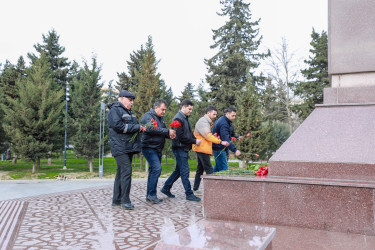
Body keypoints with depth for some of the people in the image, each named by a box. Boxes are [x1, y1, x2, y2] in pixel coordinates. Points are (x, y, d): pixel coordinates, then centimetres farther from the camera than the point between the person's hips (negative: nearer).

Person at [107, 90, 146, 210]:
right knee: (126, 171, -14)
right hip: (120, 147, -9)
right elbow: (118, 125, -18)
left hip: (129, 148, 9)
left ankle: (117, 199, 18)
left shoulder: (129, 112, 23)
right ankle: (125, 200, -8)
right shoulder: (115, 110, -6)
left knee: (121, 172, 11)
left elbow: (135, 125, 25)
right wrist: (136, 127, -15)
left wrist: (141, 127, 1)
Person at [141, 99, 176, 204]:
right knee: (157, 168, -18)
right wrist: (167, 131, -23)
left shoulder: (161, 118, 18)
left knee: (153, 170, 10)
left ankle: (149, 195, 19)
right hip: (149, 148, -9)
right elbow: (151, 129, -24)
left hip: (157, 149, 9)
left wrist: (170, 135, -5)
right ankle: (152, 194, -10)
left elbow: (163, 131, 18)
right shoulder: (148, 116, -8)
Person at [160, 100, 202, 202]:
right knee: (185, 171, -5)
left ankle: (166, 188, 26)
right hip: (179, 148, -10)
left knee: (179, 170, 15)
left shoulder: (185, 118, 16)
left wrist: (196, 140, 0)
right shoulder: (178, 119, -15)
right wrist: (194, 141, -16)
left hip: (184, 148, 10)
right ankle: (189, 194, 2)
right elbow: (181, 137, -20)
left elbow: (189, 133, 19)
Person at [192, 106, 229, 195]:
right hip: (202, 148, -11)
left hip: (202, 149, 11)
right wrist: (221, 142, -27)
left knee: (200, 169, 12)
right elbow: (208, 136, -23)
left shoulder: (207, 122, 21)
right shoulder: (203, 121, -13)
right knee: (209, 170, -9)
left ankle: (195, 189, 17)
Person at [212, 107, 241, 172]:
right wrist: (235, 150, -36)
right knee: (224, 168, -8)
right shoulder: (223, 123, -23)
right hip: (219, 148, -11)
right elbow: (226, 139, -31)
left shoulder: (224, 121, 11)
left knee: (218, 166, 18)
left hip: (218, 148, 11)